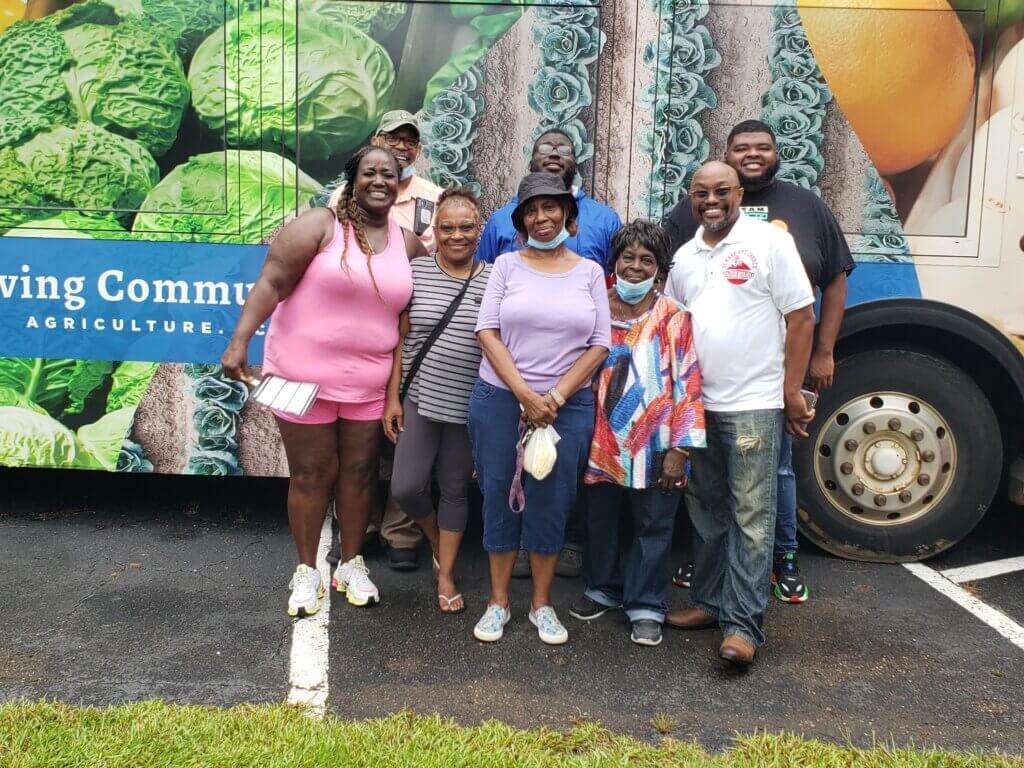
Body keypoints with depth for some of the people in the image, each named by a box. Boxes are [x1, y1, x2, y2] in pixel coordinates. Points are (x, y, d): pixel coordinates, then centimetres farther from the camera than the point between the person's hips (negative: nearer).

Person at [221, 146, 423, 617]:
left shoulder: (407, 243, 7)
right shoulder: (320, 225, -8)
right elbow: (272, 282, -14)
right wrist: (240, 340, -24)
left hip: (368, 383, 4)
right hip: (305, 375, -4)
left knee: (359, 473, 12)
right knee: (311, 474, 6)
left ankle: (352, 564, 30)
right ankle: (307, 570, 23)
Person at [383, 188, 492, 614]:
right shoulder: (416, 272, 0)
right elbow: (400, 339, 3)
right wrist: (392, 397, 0)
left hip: (469, 407, 0)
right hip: (419, 400, 1)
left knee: (455, 491, 11)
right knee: (406, 488, -2)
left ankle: (446, 575, 26)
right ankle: (437, 540, 30)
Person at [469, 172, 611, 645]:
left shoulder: (589, 272, 6)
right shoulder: (508, 265, 4)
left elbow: (600, 344, 1)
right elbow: (487, 332, -4)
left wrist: (556, 396, -11)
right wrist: (525, 395, -13)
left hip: (568, 404, 1)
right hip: (500, 398, 0)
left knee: (551, 502, 5)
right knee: (500, 496, 6)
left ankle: (542, 604, 21)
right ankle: (498, 601, 21)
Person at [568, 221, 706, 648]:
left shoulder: (673, 317, -5)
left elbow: (688, 384, -7)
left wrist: (679, 448, -12)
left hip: (653, 449, -3)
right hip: (603, 442, 3)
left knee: (652, 527, 6)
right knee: (600, 519, 16)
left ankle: (645, 606, 20)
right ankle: (603, 589, 36)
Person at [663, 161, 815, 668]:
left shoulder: (770, 242, -5)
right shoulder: (684, 258, 12)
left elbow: (802, 319, -6)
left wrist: (792, 392, -9)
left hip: (754, 404, -6)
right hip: (698, 405, 6)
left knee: (751, 516, -4)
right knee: (706, 510, 14)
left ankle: (743, 625, 1)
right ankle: (709, 601, 27)